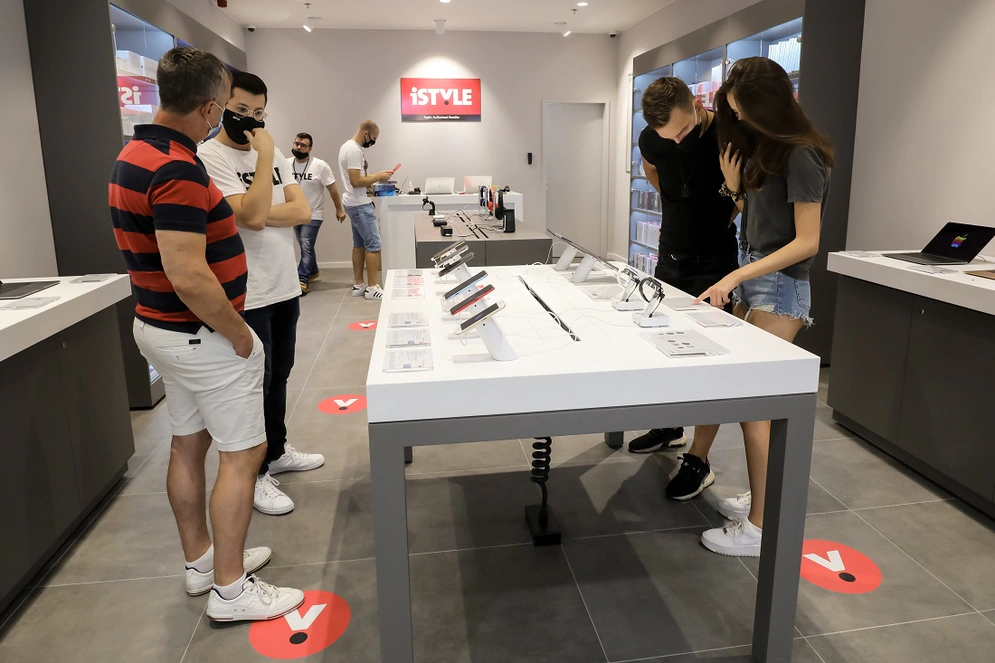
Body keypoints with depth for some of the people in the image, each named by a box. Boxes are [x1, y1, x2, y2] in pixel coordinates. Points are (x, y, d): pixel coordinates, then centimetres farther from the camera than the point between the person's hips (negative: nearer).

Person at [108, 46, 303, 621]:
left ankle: (201, 560, 33)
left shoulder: (134, 155, 8)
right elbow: (189, 276, -29)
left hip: (160, 328, 10)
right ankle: (231, 588, 12)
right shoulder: (178, 170, -24)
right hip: (202, 336, -10)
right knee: (242, 455, 0)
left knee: (189, 446, 18)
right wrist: (238, 334, -18)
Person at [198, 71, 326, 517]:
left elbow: (302, 212, 1)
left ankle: (277, 452, 36)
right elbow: (251, 216, -23)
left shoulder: (272, 154, 11)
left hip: (285, 288, 7)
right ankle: (253, 477, 17)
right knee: (255, 385, 2)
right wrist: (264, 159, -18)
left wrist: (259, 216, -13)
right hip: (247, 296, -7)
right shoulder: (210, 157, -12)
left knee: (278, 377, 19)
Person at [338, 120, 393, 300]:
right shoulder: (354, 150, -19)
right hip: (360, 205, -11)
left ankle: (358, 285, 17)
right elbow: (356, 181, -24)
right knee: (373, 245, -8)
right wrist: (378, 177, -14)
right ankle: (372, 288, -4)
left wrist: (376, 176, 9)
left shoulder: (348, 146, 14)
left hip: (356, 203, 11)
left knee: (359, 244, 13)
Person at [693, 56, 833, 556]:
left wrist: (735, 277, -21)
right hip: (751, 278, 8)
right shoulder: (762, 149, 13)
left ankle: (761, 528, 1)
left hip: (781, 286, -8)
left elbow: (807, 241, -16)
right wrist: (735, 187, 1)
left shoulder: (801, 155, -13)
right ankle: (761, 499, 22)